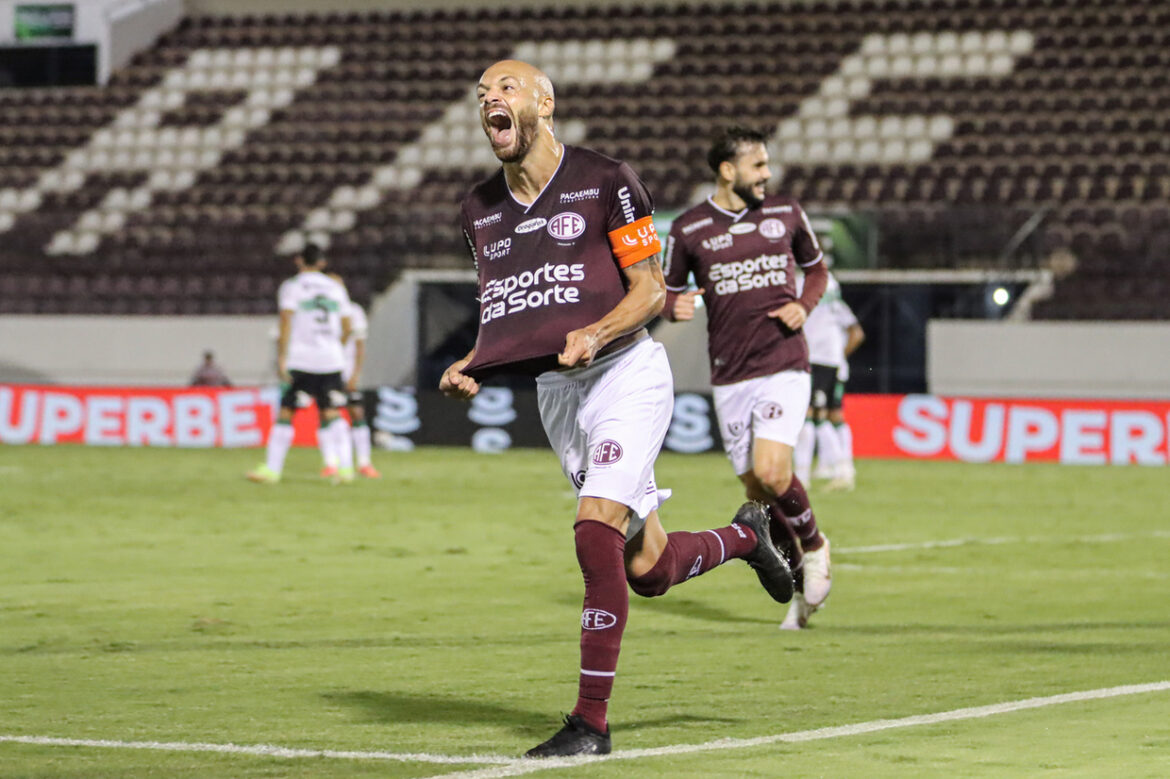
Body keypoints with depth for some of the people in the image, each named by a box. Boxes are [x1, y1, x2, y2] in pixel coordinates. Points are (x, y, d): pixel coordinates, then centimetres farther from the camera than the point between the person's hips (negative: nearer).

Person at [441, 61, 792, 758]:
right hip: (555, 388, 6)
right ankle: (744, 536, 40)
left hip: (626, 371, -6)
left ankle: (592, 721, -18)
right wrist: (471, 367, 1)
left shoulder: (604, 180, -7)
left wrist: (595, 334, -23)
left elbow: (650, 289, -6)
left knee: (597, 531, -22)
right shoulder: (481, 210, 11)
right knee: (646, 569, 7)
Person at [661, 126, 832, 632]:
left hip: (783, 367, -1)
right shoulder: (688, 229, 1)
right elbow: (667, 290, 11)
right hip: (729, 377, 1)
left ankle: (813, 545, 10)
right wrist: (674, 306, -13)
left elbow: (816, 269, 20)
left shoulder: (786, 214, 6)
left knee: (771, 472, -19)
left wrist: (803, 306, 0)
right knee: (755, 487, 3)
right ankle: (803, 586, 22)